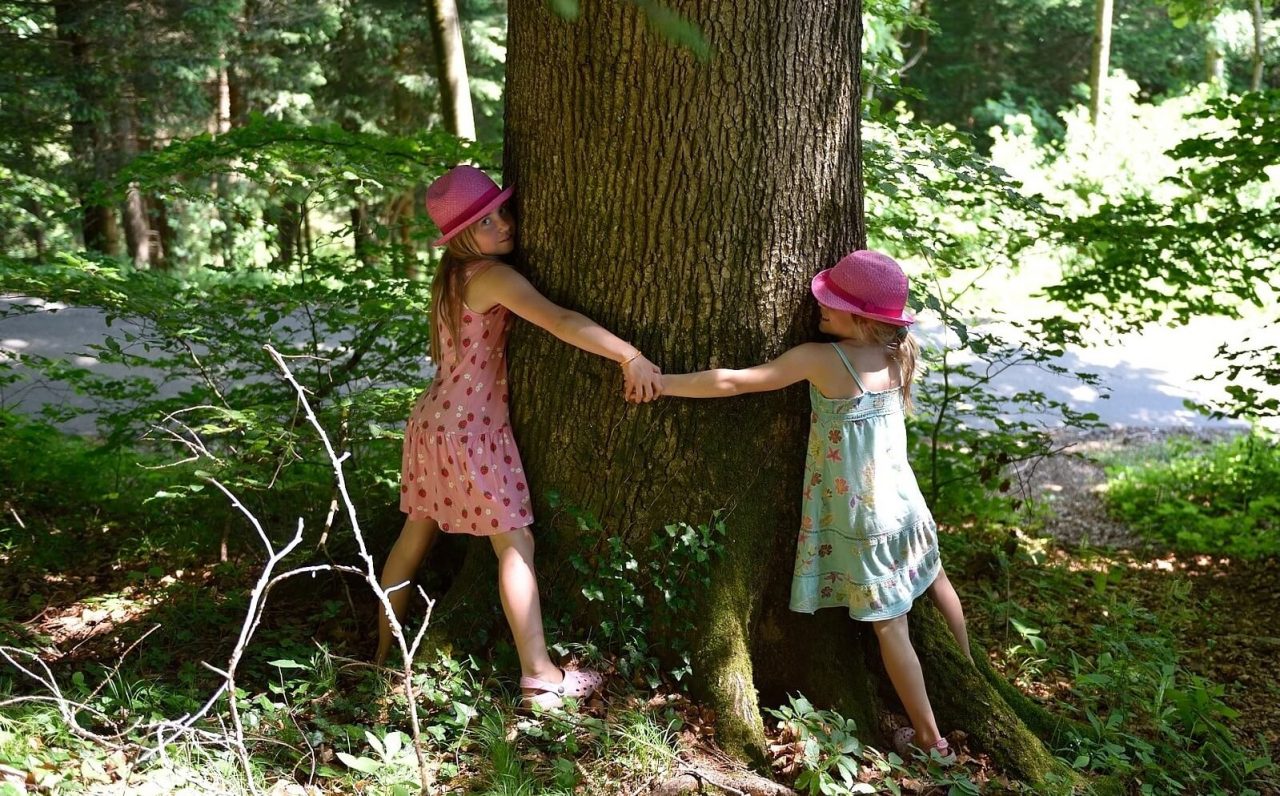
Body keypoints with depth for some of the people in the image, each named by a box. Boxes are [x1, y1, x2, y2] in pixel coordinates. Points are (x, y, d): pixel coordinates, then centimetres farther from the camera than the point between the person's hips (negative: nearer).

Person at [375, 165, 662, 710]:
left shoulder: (452, 276, 9)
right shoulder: (493, 276, -18)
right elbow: (559, 321, -30)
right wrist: (630, 356, -32)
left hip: (433, 419, 9)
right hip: (473, 427, -9)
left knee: (416, 535, 18)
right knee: (515, 544, -3)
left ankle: (385, 650, 31)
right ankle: (539, 677, 0)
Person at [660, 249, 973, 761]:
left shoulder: (820, 359, -21)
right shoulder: (899, 355, -3)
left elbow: (732, 383, -17)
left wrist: (662, 382, -6)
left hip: (860, 519, -7)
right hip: (903, 503, 7)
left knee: (889, 625, 4)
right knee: (934, 582, 28)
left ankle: (931, 739, 15)